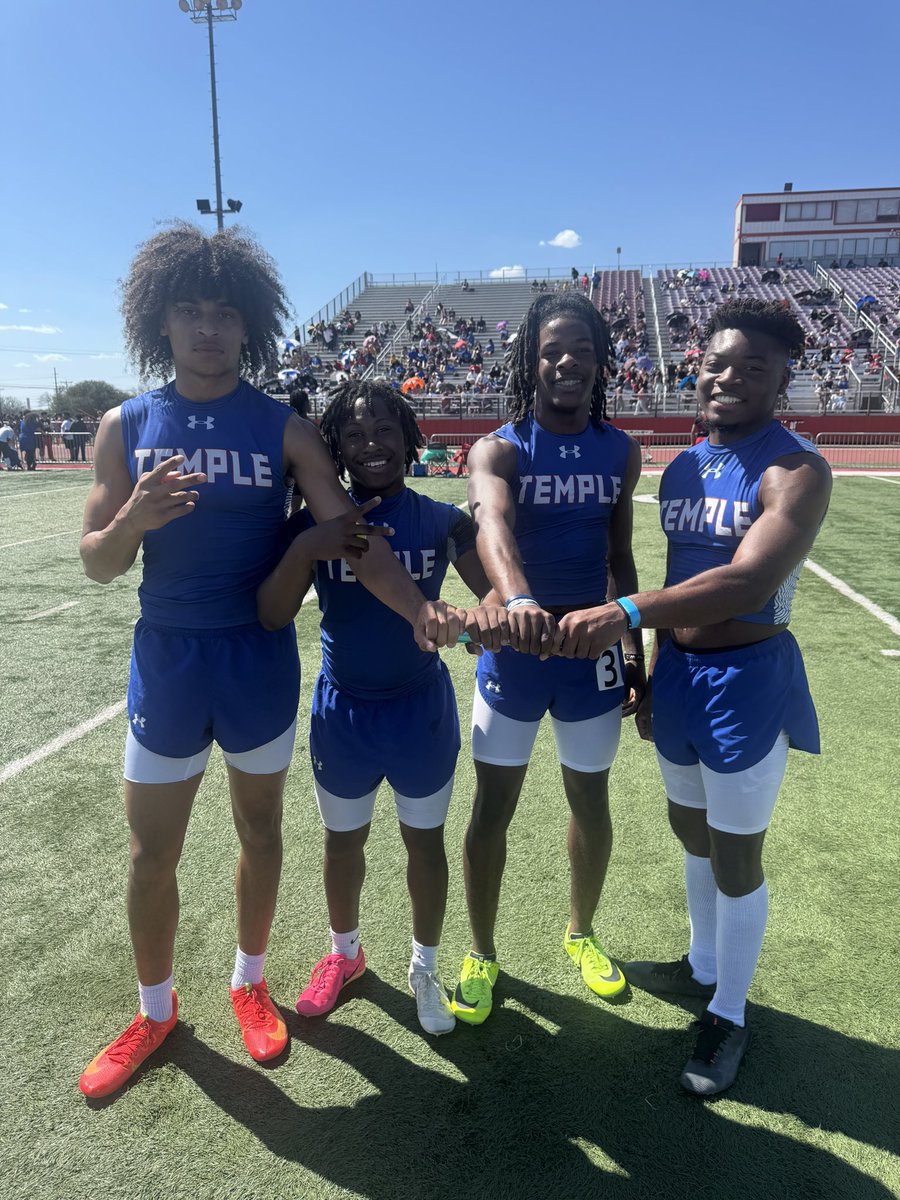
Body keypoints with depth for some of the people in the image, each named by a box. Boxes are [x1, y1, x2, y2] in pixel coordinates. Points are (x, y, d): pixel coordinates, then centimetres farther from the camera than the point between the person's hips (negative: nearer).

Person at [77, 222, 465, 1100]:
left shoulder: (284, 429, -5)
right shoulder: (126, 427, 0)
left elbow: (351, 536, -14)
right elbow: (98, 564, 0)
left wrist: (420, 610, -32)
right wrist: (133, 518, -23)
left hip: (261, 657, -1)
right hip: (166, 659, 1)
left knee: (259, 828, 15)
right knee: (151, 851, 11)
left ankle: (250, 982, 40)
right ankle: (154, 1010, 36)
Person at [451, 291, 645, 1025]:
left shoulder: (621, 452, 3)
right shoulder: (498, 449, -10)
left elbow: (621, 557, 10)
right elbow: (492, 526, -32)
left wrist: (635, 649, 8)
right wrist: (518, 601, -53)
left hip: (593, 645, 3)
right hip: (515, 645, -3)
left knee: (591, 802, 17)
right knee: (493, 808, 7)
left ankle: (581, 932, 43)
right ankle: (482, 952, 30)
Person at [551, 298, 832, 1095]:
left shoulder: (796, 472, -16)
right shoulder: (682, 468, 7)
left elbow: (747, 583, -33)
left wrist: (627, 613, -44)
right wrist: (656, 676, 15)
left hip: (747, 681, -7)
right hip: (678, 671, 7)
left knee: (735, 856, 8)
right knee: (693, 832, 22)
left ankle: (729, 1014, 32)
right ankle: (703, 967, 47)